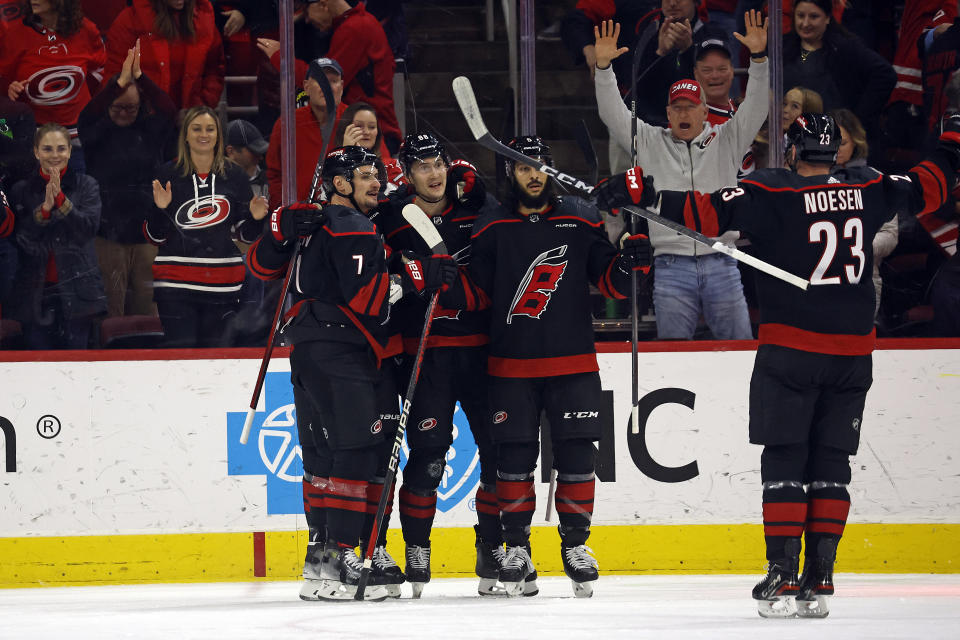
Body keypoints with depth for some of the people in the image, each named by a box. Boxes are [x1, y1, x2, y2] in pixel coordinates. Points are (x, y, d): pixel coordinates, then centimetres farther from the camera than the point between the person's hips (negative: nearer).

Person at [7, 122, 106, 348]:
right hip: (35, 294, 1)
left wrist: (60, 200, -17)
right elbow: (21, 239, -2)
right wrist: (45, 208, -15)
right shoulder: (22, 191, 8)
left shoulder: (86, 186, 6)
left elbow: (89, 227, -7)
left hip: (76, 293, -1)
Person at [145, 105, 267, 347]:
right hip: (176, 282, -2)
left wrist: (255, 219, -7)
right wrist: (160, 209, -14)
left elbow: (246, 234, 14)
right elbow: (154, 235, 4)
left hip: (222, 285, 2)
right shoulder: (167, 174, 2)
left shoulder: (235, 176, 7)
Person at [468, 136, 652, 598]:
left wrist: (627, 263, -16)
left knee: (576, 453, -1)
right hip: (510, 364, 0)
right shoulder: (491, 228, 4)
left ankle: (576, 544, 10)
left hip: (572, 362, 0)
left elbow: (607, 282, 3)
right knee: (514, 456, 1)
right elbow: (477, 291, 7)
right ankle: (515, 547, 11)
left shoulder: (581, 221, 4)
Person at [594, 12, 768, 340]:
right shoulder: (650, 143, 12)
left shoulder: (726, 141, 11)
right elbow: (613, 113, 5)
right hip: (671, 267, 0)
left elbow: (755, 107, 1)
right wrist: (603, 65, -9)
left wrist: (759, 58, -14)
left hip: (721, 266, 0)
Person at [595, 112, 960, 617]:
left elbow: (709, 213, -20)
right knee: (830, 463, 8)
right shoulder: (868, 189, 4)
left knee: (784, 460, 2)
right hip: (852, 354, 4)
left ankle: (783, 575, -4)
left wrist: (642, 193, -19)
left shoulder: (771, 192, -9)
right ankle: (818, 581, 5)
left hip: (789, 350, -4)